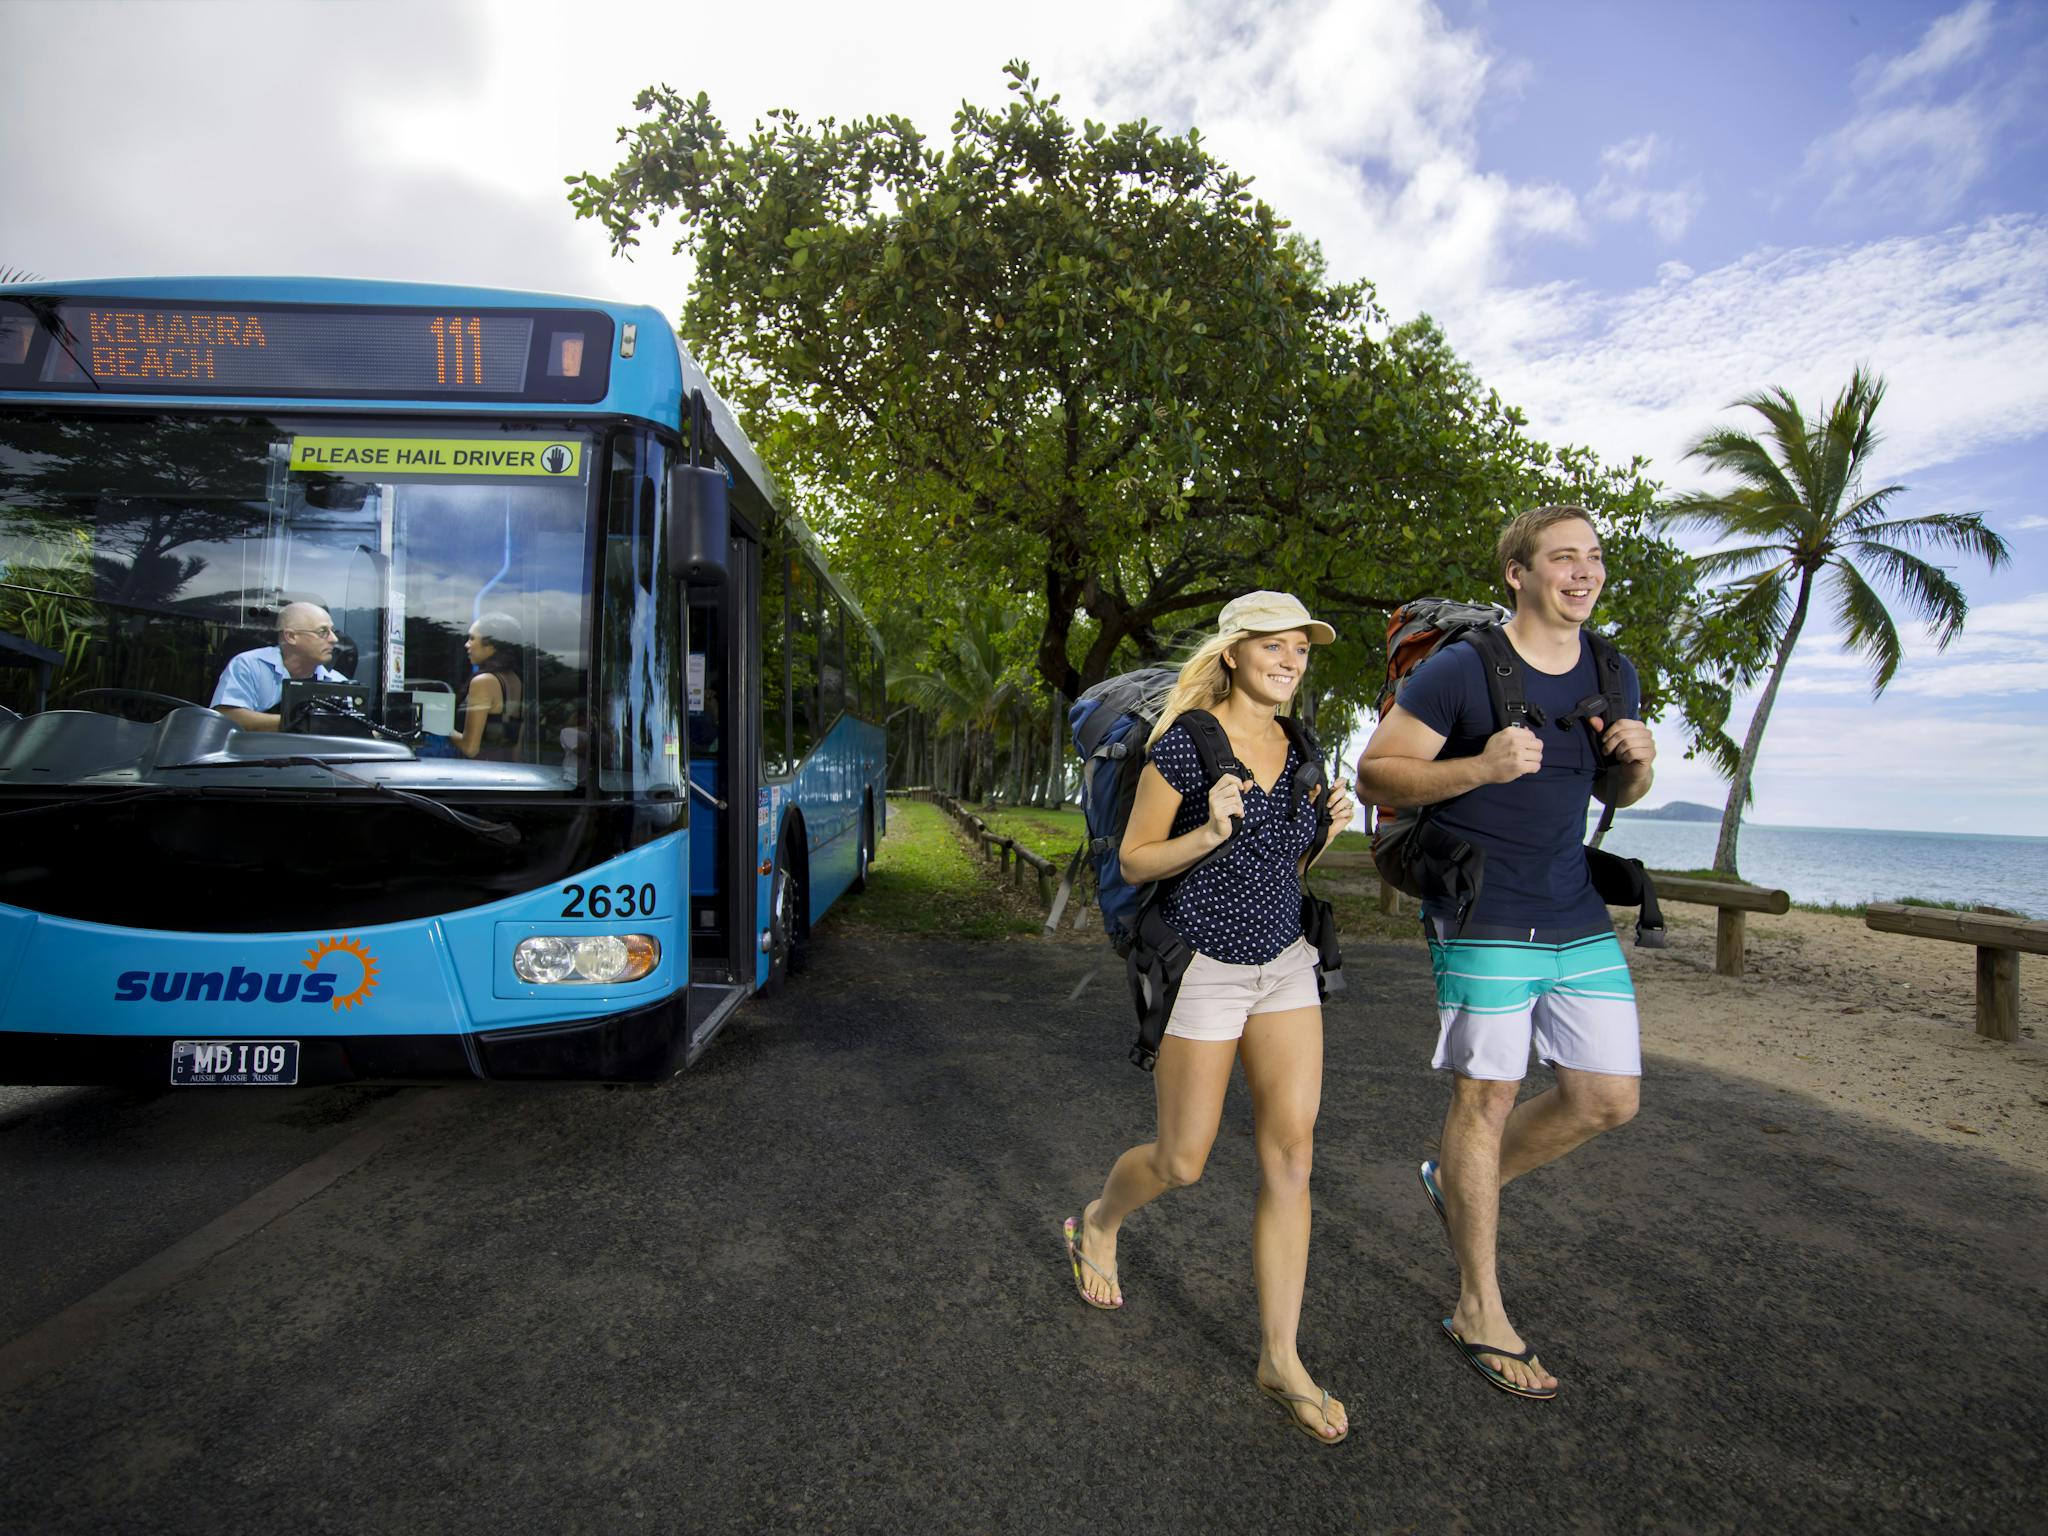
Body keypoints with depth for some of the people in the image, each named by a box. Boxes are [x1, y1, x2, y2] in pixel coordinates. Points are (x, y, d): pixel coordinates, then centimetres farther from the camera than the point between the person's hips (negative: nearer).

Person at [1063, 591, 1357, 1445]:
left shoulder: (1295, 753, 6)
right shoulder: (1185, 743, -13)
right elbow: (1133, 863, -9)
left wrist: (1326, 828, -2)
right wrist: (1208, 835, -25)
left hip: (1283, 965, 6)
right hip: (1202, 967, -6)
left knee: (1290, 1156, 0)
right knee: (1182, 1162, 7)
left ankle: (1280, 1361, 12)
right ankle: (1096, 1225, 40)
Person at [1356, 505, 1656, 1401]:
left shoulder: (1615, 676, 8)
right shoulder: (1460, 671, -12)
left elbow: (1617, 793, 20)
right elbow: (1374, 776, -11)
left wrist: (1639, 762, -3)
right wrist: (1480, 767, -25)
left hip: (1578, 920, 7)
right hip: (1483, 922, -7)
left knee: (1607, 1099, 8)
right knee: (1487, 1096, 1)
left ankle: (1458, 1184, 32)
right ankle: (1478, 1311, 17)